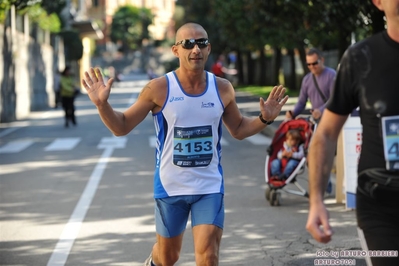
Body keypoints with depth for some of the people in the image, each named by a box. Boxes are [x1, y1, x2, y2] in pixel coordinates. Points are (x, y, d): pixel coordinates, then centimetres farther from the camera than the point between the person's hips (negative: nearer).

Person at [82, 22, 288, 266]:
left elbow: (238, 130, 13)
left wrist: (265, 119, -5)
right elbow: (121, 127, -4)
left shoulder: (222, 89, -3)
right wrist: (102, 105, -21)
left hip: (210, 187, 1)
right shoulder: (159, 89, -11)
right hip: (170, 186, -1)